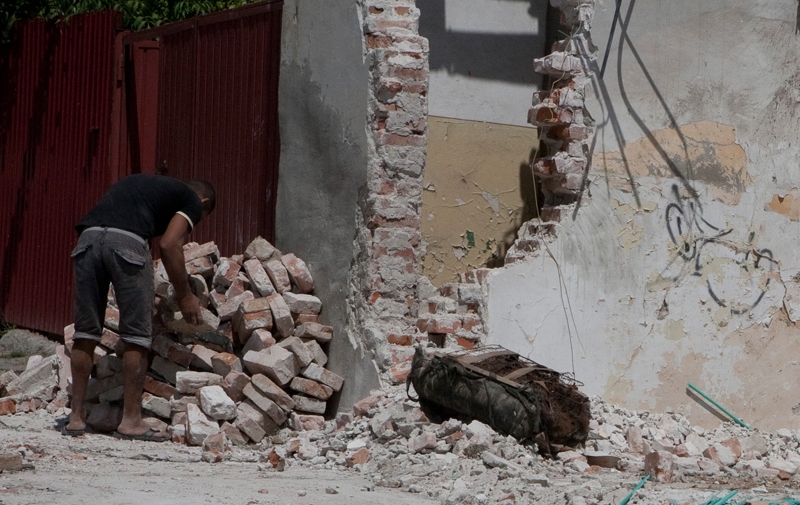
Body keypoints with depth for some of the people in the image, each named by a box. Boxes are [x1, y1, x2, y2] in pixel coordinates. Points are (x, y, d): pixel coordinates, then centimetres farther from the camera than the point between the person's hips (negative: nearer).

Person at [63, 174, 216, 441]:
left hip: (88, 238, 6)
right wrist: (184, 295, 11)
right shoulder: (192, 200, 18)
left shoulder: (139, 182, 37)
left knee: (85, 331, 12)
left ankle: (76, 417, 14)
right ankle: (131, 421, 6)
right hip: (127, 242, -6)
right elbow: (168, 244, 1)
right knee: (137, 335, 5)